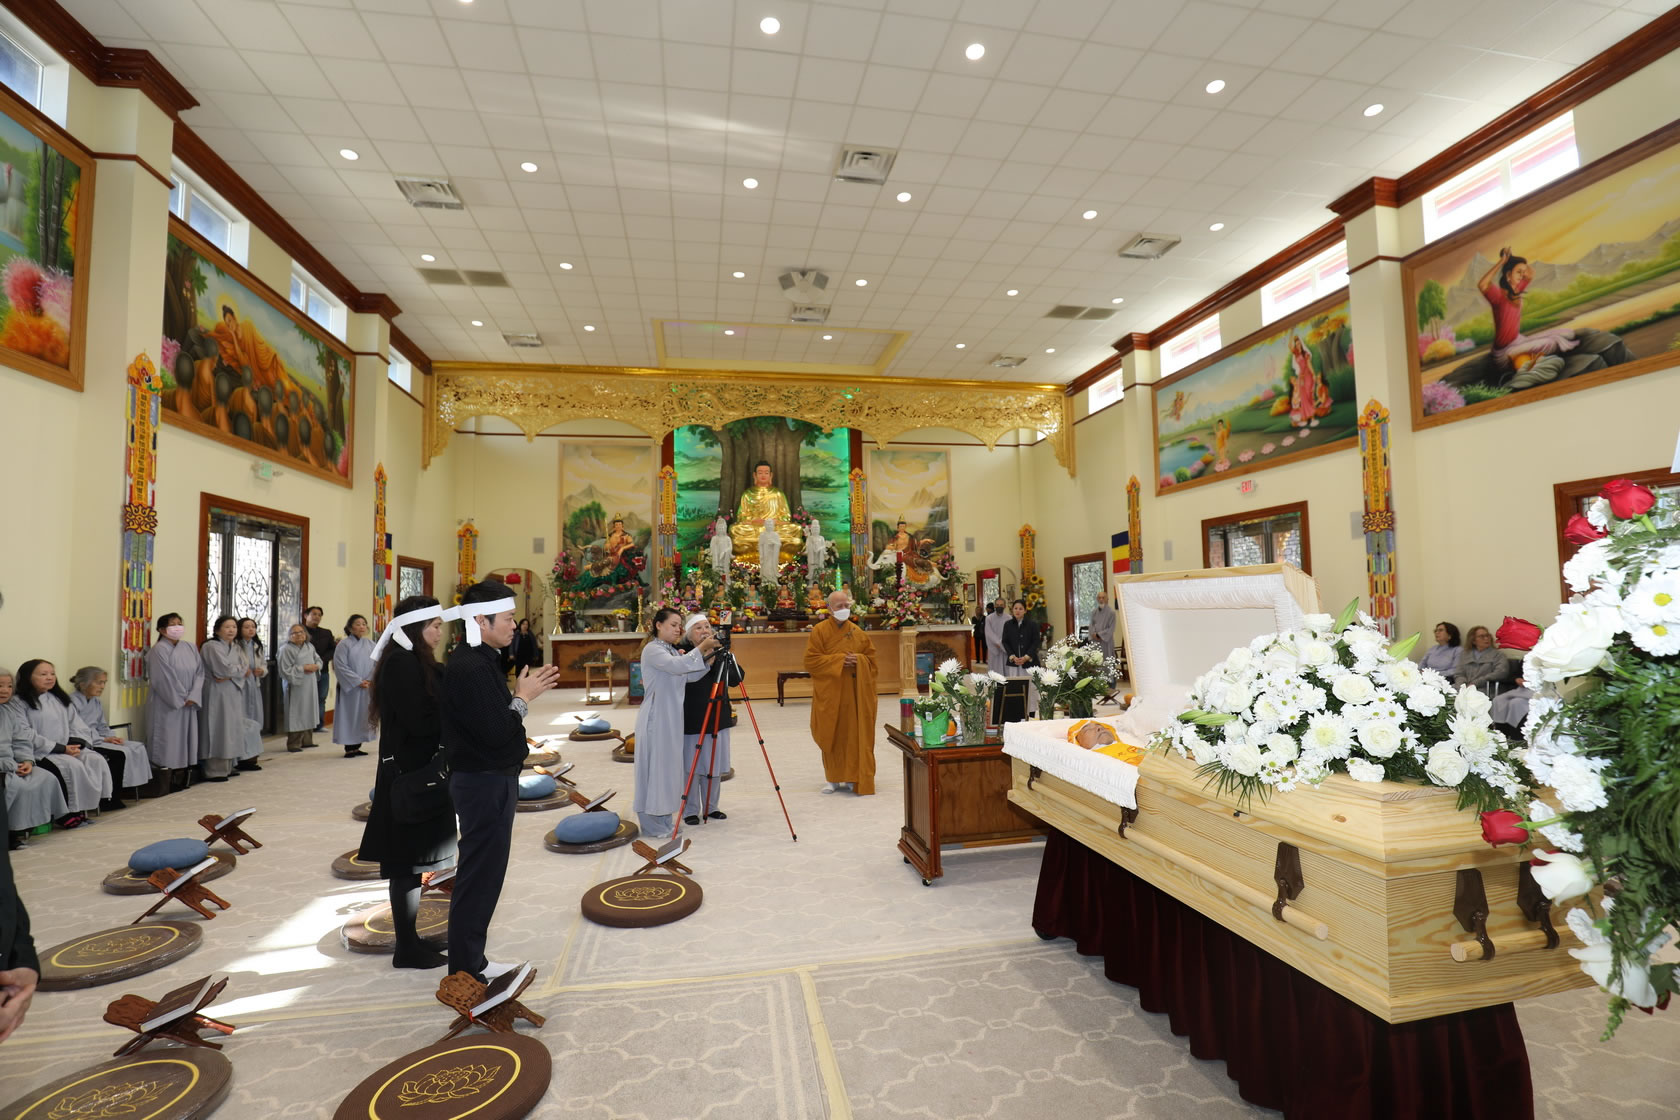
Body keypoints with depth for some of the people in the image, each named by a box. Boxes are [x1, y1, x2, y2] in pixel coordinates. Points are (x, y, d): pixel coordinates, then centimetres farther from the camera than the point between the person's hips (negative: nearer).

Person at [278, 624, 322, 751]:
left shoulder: (310, 646, 9)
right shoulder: (286, 649, -11)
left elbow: (318, 660, 16)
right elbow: (285, 670, -15)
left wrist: (315, 667, -5)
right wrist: (303, 668, -18)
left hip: (310, 686, 7)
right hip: (296, 687, -7)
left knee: (309, 714, 13)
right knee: (297, 715, -4)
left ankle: (307, 741, 23)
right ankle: (293, 744, 5)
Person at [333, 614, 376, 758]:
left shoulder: (370, 644, 8)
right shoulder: (344, 644, -5)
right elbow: (340, 666, -11)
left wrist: (370, 680, -10)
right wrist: (358, 681, -15)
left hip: (368, 687, 5)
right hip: (350, 688, -5)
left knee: (363, 716, 7)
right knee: (350, 716, -1)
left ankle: (357, 747, 16)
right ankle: (349, 748, 7)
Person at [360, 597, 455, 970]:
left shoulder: (413, 661, 12)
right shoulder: (402, 663, -18)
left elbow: (431, 708, 11)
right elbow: (419, 722, -23)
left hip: (416, 771, 10)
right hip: (408, 774, -10)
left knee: (409, 862, 17)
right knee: (407, 863, 2)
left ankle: (409, 940, 29)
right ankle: (407, 949, 15)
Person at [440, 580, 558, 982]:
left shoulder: (478, 660, 10)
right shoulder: (470, 667, -22)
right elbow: (495, 730, -25)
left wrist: (522, 692, 1)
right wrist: (523, 697, -13)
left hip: (489, 779, 11)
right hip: (485, 782, -11)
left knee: (483, 871, 19)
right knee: (480, 872, 2)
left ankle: (470, 958, 33)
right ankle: (466, 968, 17)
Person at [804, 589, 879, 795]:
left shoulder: (857, 632, 7)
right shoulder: (819, 631, -2)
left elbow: (871, 657, 11)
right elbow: (811, 661, -8)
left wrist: (857, 660, -10)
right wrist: (838, 660, -15)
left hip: (854, 693, 2)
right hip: (829, 693, -2)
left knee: (854, 735, 2)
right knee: (832, 736, 3)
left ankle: (853, 777, 13)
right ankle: (833, 778, 16)